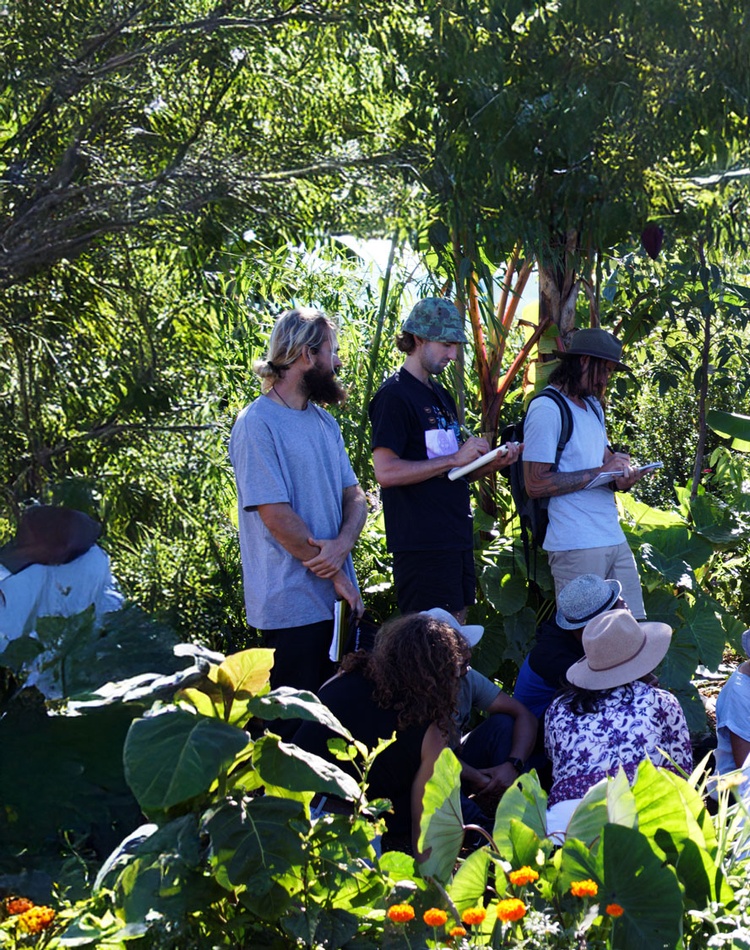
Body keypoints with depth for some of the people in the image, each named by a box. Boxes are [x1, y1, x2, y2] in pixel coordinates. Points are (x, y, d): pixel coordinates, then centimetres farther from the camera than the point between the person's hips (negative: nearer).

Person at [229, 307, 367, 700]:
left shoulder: (325, 422, 13)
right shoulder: (257, 424, -13)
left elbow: (354, 495, 10)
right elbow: (276, 514, -18)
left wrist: (343, 543, -12)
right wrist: (335, 574, -12)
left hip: (340, 600, 8)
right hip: (292, 606, -7)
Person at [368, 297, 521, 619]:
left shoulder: (442, 396, 19)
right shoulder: (394, 396, -10)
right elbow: (386, 472, -20)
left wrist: (491, 463, 3)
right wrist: (454, 459, -19)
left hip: (457, 538, 9)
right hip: (422, 542, -9)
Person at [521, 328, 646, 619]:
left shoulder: (593, 406, 19)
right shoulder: (547, 409, -11)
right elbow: (535, 484, -16)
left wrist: (622, 478, 0)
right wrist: (600, 472, -16)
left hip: (614, 538, 8)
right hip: (576, 547, -8)